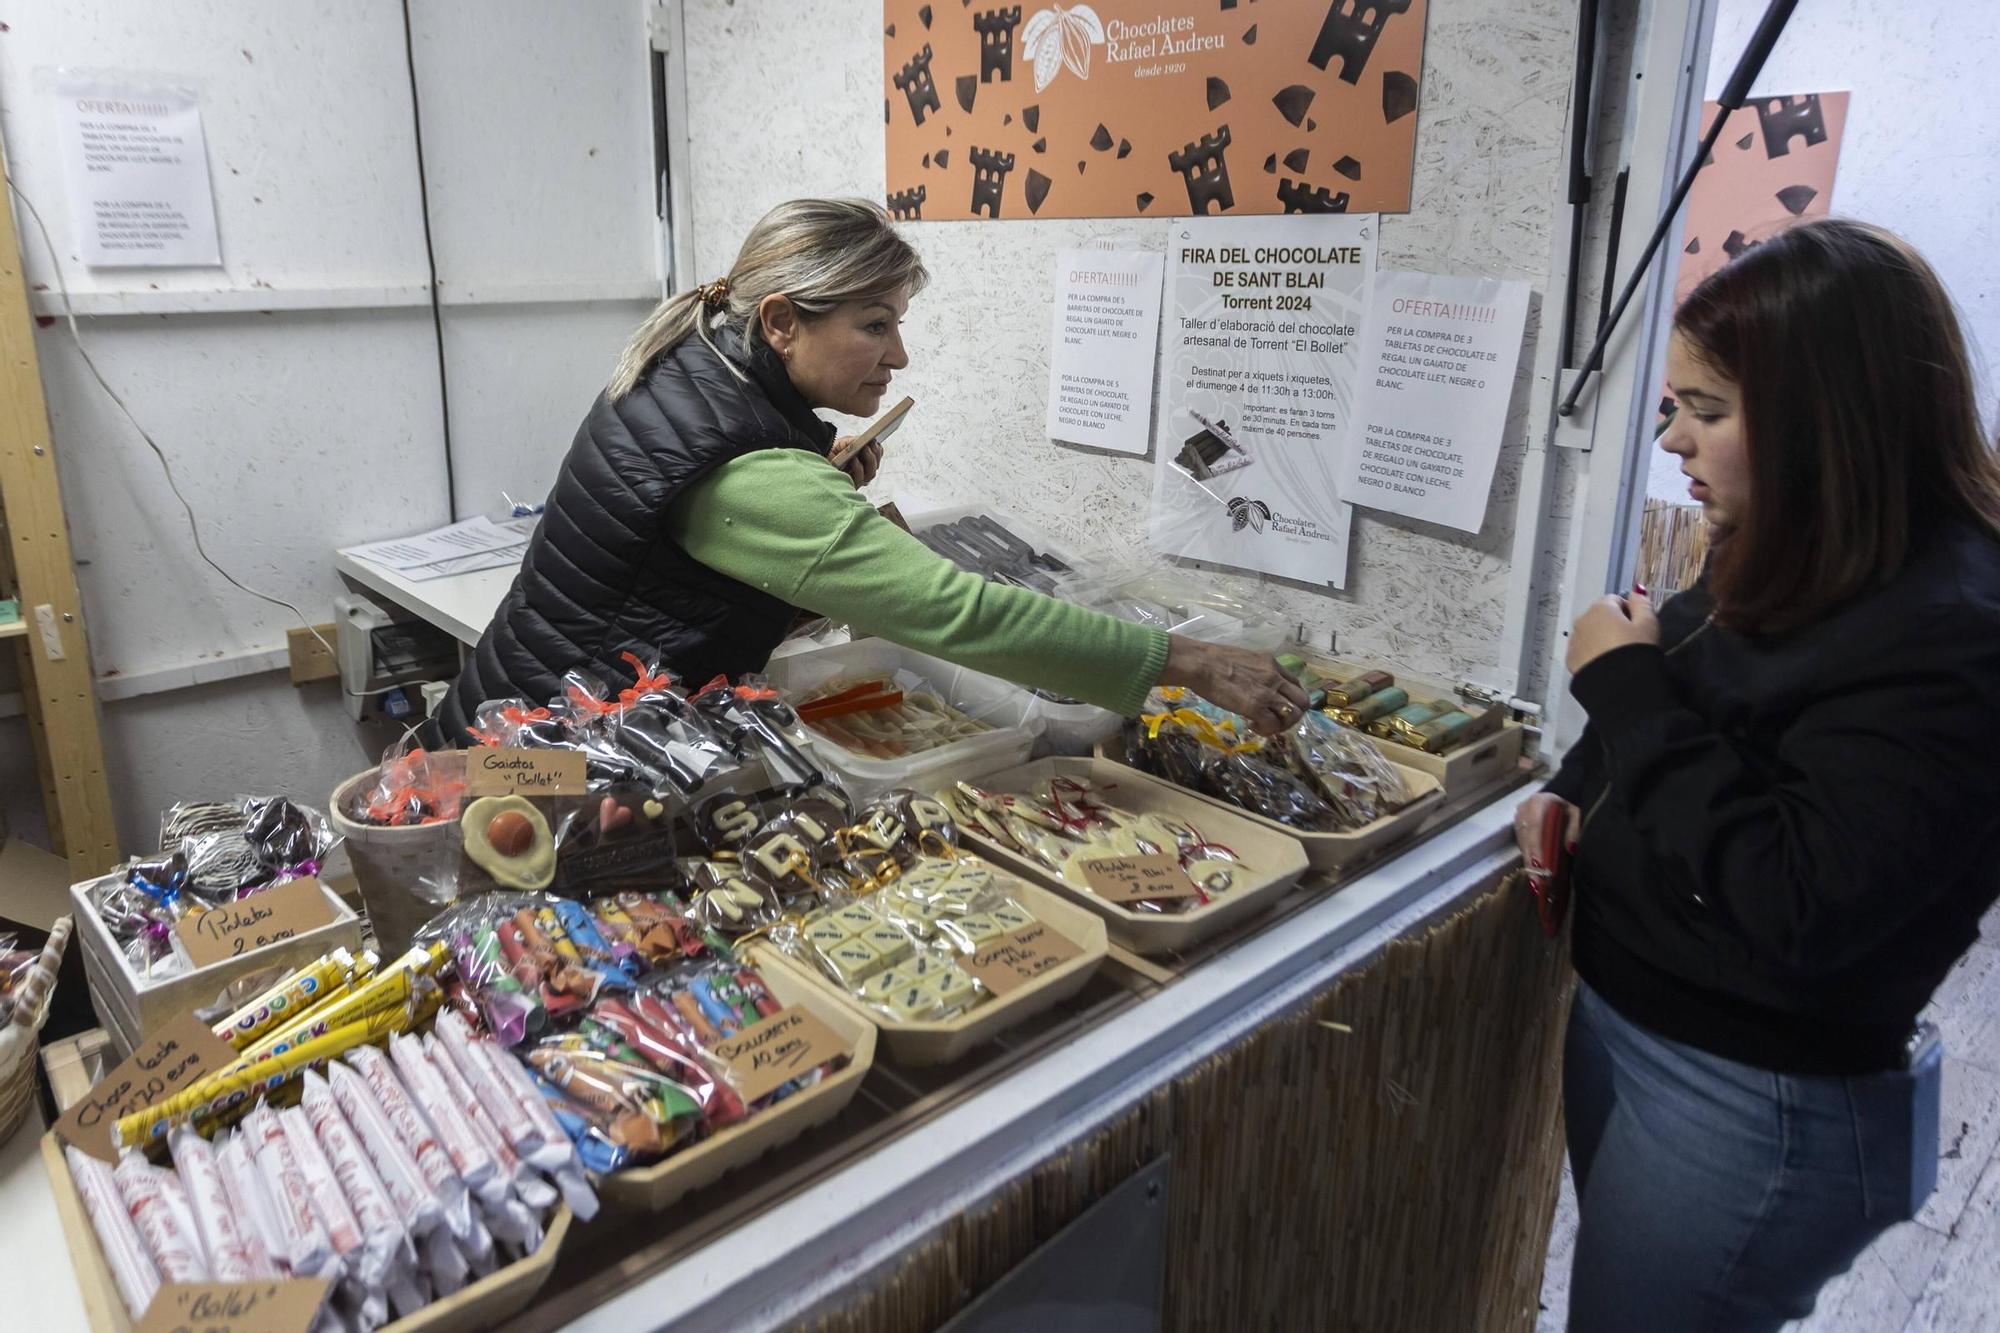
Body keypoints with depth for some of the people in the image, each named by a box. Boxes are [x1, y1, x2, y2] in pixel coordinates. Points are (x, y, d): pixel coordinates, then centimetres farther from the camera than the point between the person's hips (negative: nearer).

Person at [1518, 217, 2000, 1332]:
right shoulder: (1796, 566, 1)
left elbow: (1793, 907, -32)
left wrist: (1626, 685, -25)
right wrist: (1579, 797, 1)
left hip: (1752, 1107, -8)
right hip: (1621, 1019, 8)